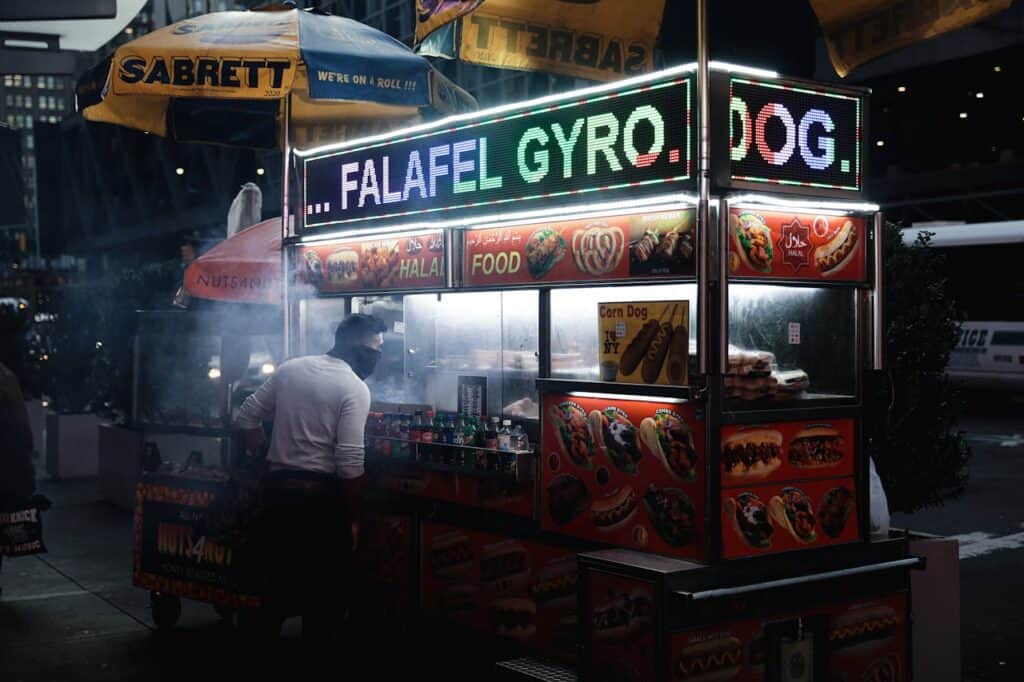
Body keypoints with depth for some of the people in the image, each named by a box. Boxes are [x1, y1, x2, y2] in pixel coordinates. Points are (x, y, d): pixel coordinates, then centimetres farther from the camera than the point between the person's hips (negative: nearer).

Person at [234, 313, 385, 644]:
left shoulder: (291, 368, 7)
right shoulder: (355, 388, -12)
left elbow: (246, 417, 11)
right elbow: (350, 462, -18)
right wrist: (353, 518, -9)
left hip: (277, 486, 6)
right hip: (321, 493, -6)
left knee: (278, 575, 18)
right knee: (326, 586, 7)